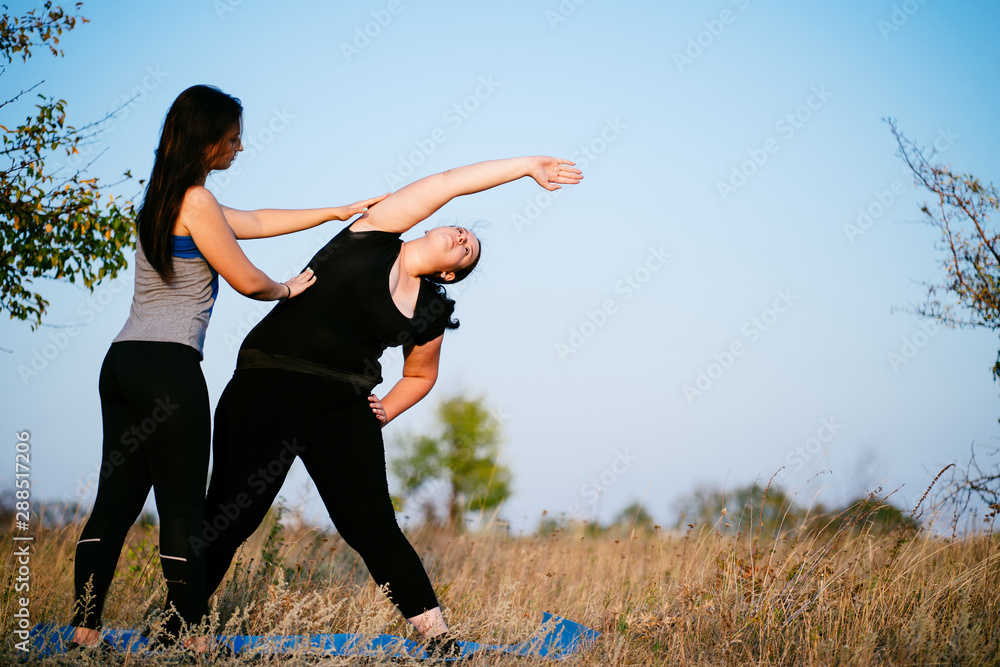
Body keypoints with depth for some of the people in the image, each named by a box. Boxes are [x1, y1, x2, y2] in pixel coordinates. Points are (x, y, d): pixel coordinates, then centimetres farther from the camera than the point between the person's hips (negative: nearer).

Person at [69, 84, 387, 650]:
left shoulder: (164, 199, 20)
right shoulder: (196, 202, -10)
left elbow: (253, 221, 28)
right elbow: (246, 280, -5)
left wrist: (337, 212, 31)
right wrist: (285, 290, 17)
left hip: (124, 360, 9)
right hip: (170, 366, -9)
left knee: (117, 499, 9)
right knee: (184, 507, -3)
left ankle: (85, 630, 8)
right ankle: (189, 636, 1)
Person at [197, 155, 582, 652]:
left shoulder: (429, 314, 9)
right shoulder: (372, 235, 0)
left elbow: (420, 376, 27)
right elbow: (448, 183, -1)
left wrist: (385, 412, 9)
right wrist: (527, 164, 4)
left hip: (343, 411, 3)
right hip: (266, 390, -3)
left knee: (373, 527, -3)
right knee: (228, 518, -2)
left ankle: (435, 634, 3)